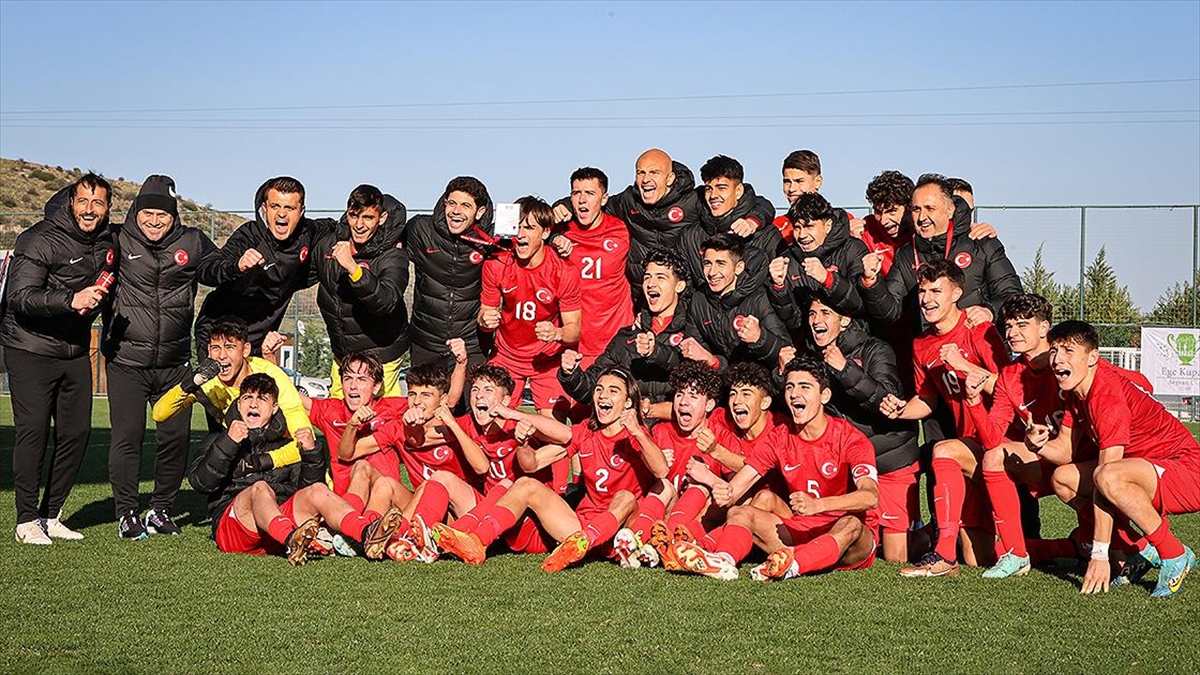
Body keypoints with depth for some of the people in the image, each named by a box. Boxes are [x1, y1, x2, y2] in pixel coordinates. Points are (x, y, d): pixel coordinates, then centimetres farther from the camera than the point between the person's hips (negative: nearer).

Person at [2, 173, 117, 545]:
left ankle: (51, 516, 16)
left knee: (77, 432, 4)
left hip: (75, 352, 6)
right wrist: (70, 300, -36)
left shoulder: (108, 242, 7)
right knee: (33, 431, -9)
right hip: (31, 349, -6)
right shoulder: (40, 240, -14)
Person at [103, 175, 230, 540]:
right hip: (126, 361, -3)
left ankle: (161, 510, 22)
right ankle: (126, 513, 11)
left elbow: (214, 269, 8)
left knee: (176, 437, 6)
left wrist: (237, 268, -13)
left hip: (174, 363, 3)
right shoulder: (117, 242, -3)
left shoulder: (192, 242, 4)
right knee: (127, 437, -3)